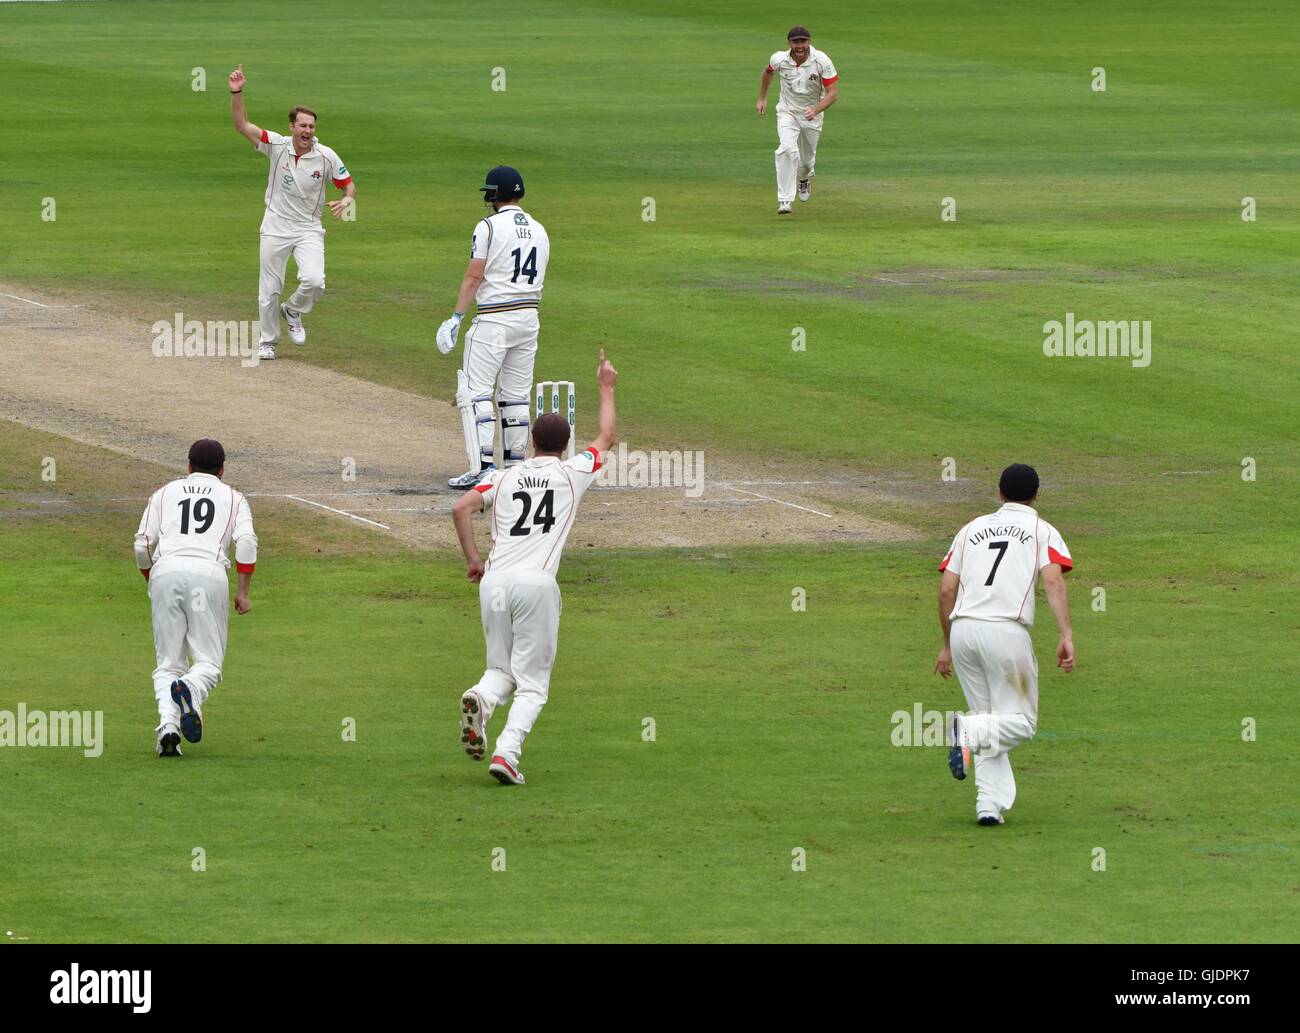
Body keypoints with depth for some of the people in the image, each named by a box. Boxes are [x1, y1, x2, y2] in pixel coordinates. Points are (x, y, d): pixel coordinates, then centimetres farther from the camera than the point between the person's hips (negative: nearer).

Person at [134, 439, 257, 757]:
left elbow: (142, 545, 14)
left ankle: (168, 724, -19)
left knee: (168, 663, 6)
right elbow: (246, 541, 2)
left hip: (165, 571, 1)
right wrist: (243, 592, 3)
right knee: (208, 662, 2)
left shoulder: (165, 493, 24)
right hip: (209, 573, -1)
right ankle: (191, 690, -33)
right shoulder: (233, 498, 20)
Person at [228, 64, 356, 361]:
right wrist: (236, 93, -28)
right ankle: (267, 341, 25)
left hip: (309, 230, 0)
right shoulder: (277, 146, -9)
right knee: (269, 289, 5)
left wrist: (346, 201, -21)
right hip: (276, 228, 0)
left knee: (314, 281, -21)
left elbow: (349, 184, 2)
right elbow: (241, 126, -15)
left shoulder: (326, 157, -9)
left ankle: (293, 312, 11)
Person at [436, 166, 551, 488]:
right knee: (516, 395, 13)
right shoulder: (539, 230, 11)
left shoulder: (489, 226, -9)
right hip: (529, 316, 7)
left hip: (494, 319, -7)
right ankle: (516, 466, 13)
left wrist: (456, 317, -12)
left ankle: (482, 466, -16)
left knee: (474, 391, -6)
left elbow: (474, 277, -13)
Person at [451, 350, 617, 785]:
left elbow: (461, 508, -1)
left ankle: (481, 700, -20)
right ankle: (507, 751, -20)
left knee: (502, 670, 16)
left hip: (493, 581, 3)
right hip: (536, 582, -3)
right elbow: (606, 438, 27)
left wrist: (472, 560, 8)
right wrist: (606, 389, 39)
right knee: (532, 682, 2)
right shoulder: (573, 473, 9)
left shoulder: (504, 476, 13)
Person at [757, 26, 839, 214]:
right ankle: (785, 200, -24)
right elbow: (768, 72, 9)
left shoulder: (822, 61, -23)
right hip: (787, 112, -1)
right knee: (788, 150, -26)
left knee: (807, 160, 16)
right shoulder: (779, 60, -16)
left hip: (812, 115, 1)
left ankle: (805, 178, 55)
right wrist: (762, 98, 16)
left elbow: (833, 93, -23)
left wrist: (816, 109, -39)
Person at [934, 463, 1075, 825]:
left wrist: (947, 646, 23)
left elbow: (946, 590, 15)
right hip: (1006, 629, -4)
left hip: (962, 629, 4)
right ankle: (967, 732, -24)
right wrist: (1066, 636, -15)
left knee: (991, 721, 14)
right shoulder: (1042, 531, 11)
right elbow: (1053, 581, -7)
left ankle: (991, 804, 1)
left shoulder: (972, 528, 21)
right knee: (1021, 721, 5)